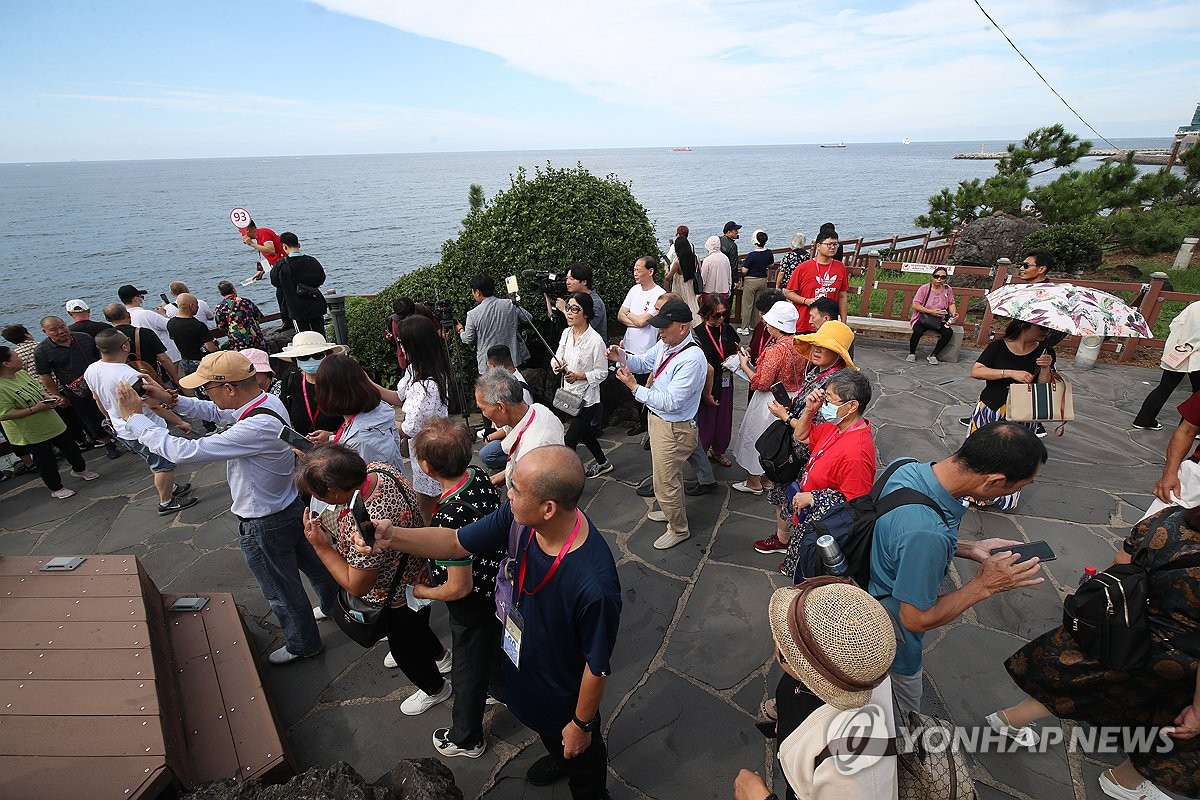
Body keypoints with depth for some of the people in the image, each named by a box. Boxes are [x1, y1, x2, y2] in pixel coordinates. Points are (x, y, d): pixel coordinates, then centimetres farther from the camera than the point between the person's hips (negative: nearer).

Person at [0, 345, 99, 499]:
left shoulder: (22, 373, -1)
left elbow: (39, 388, 16)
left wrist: (49, 396, -5)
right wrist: (35, 408, -26)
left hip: (52, 423, 8)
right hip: (32, 435, -7)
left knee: (71, 448, 23)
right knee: (46, 461, 8)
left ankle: (80, 470, 48)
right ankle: (56, 489, 26)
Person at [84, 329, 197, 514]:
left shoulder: (91, 371, -5)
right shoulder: (130, 376, -32)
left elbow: (97, 398, 13)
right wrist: (180, 422, -15)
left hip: (121, 429, 9)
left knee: (154, 462, 27)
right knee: (165, 465, 10)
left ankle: (170, 488, 44)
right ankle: (167, 502, 23)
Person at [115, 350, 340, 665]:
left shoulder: (257, 428, -37)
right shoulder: (267, 400, -9)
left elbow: (184, 451, -34)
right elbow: (217, 413, 9)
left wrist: (134, 417, -22)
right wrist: (171, 400, -2)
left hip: (263, 525, -8)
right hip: (292, 506, 8)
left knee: (281, 589, 16)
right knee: (311, 562, 29)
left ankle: (302, 644, 39)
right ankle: (335, 606, 53)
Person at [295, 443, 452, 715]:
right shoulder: (379, 468, -21)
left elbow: (357, 586, -27)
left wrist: (321, 546, -24)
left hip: (403, 595, -8)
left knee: (404, 647, 23)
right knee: (415, 627, 35)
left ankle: (435, 689, 52)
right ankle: (440, 655, 65)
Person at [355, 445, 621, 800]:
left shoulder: (593, 585, -45)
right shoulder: (519, 518, -26)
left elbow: (598, 666, -28)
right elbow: (456, 543, -12)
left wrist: (581, 723, -10)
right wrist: (393, 536, -28)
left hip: (565, 692, -6)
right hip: (524, 662, 7)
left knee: (580, 753, 29)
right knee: (545, 730, 38)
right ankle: (559, 757, 71)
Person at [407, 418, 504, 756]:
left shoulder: (449, 518, -39)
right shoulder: (479, 477, -16)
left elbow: (460, 587, -29)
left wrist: (422, 592, -9)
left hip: (473, 606, -7)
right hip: (498, 586, 7)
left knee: (468, 672, 20)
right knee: (494, 646, 34)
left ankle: (466, 739, 47)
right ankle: (504, 688, 63)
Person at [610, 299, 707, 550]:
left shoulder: (692, 359, -31)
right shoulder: (665, 345, -6)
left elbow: (670, 402, -31)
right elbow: (644, 362, 12)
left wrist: (634, 387, -28)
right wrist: (622, 357, -9)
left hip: (673, 429, -8)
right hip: (657, 418, 9)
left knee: (665, 482, 9)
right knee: (671, 474, 29)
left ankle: (678, 529, 33)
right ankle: (672, 511, 54)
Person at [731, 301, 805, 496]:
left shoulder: (776, 349, -28)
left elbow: (762, 383, -25)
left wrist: (745, 365, -11)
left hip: (770, 402, -8)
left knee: (756, 437, 11)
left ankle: (754, 482, 26)